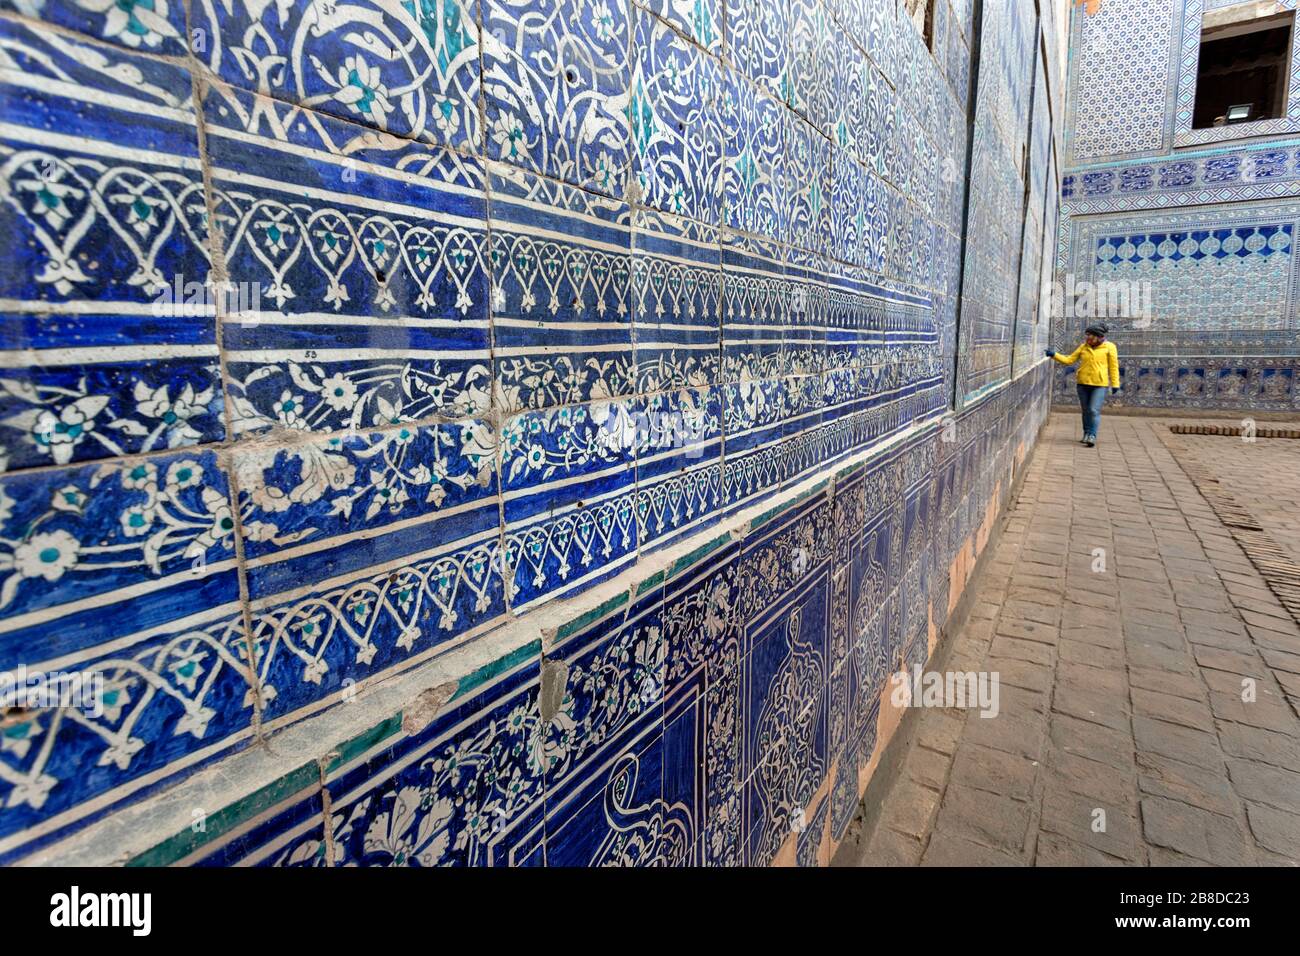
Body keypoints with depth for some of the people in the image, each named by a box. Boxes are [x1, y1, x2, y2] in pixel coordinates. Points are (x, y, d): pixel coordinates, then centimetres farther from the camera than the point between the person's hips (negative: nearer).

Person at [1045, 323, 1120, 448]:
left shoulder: (1109, 347, -2)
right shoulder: (1083, 347, 6)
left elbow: (1113, 367, -1)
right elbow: (1069, 360, 7)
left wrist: (1115, 384, -4)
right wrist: (1054, 355, -5)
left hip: (1100, 384, -4)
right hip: (1083, 383, 4)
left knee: (1094, 410, -11)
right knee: (1086, 410, 10)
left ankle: (1092, 436, -9)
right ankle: (1086, 434, 20)